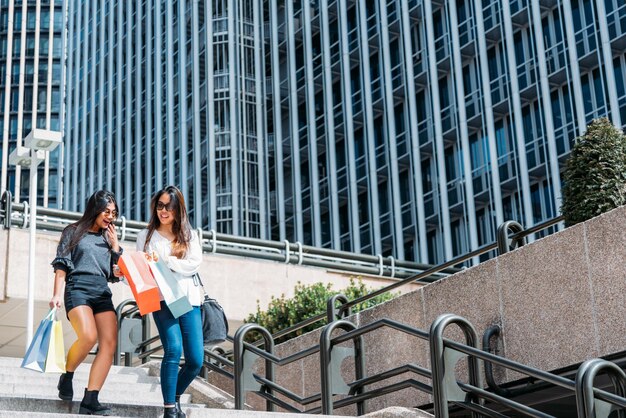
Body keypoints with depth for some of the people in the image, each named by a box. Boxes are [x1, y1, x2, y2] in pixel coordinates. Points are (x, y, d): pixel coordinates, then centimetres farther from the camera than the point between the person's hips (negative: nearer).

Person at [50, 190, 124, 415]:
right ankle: (66, 377, -2)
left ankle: (90, 400, -18)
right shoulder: (74, 232, 11)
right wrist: (58, 294, -8)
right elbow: (61, 264, 4)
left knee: (109, 342, -16)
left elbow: (116, 275, 19)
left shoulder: (108, 238, 22)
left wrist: (115, 246, 10)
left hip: (103, 293, 5)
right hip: (78, 289, -5)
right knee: (88, 336, -29)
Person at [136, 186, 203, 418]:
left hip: (189, 299, 2)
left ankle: (175, 396, 23)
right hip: (162, 299, -2)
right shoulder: (147, 236, 13)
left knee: (196, 359, -4)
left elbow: (195, 264, 0)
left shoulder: (189, 235, 15)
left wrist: (164, 261, -10)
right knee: (173, 349, -23)